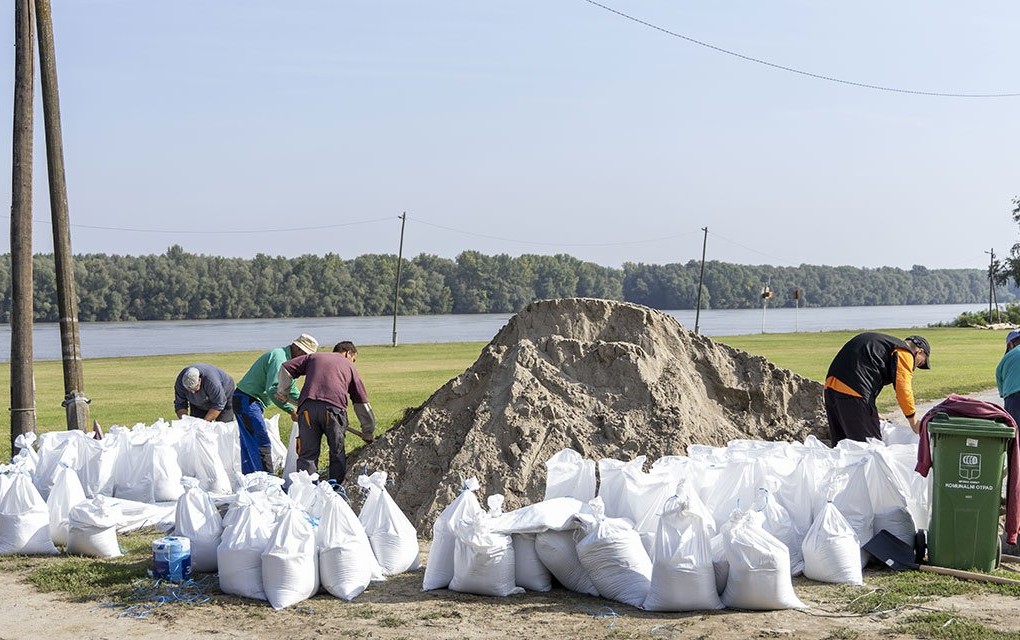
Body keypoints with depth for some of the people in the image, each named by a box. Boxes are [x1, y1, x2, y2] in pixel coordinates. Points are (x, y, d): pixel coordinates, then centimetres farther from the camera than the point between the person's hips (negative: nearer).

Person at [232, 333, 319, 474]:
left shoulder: (286, 359, 15)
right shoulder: (279, 357, -19)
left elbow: (291, 390, 23)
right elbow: (272, 390, -28)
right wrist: (291, 411, -24)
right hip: (247, 401, -11)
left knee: (249, 446, 12)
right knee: (262, 444, -12)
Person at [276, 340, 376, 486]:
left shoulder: (313, 357, 30)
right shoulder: (350, 367, 26)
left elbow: (286, 368, 17)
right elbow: (362, 404, 26)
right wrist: (368, 433, 33)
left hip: (307, 406, 1)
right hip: (334, 407, -1)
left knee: (307, 455, 3)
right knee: (337, 454, 14)